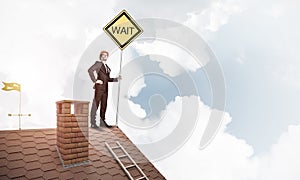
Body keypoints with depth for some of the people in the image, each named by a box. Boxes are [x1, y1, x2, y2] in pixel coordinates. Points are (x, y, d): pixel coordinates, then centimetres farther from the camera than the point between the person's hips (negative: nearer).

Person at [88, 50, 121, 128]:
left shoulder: (107, 67, 21)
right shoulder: (98, 63, -1)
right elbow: (90, 70, -16)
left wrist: (116, 79, 9)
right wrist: (95, 80, -16)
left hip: (105, 88, 7)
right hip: (99, 87, -7)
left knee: (104, 105, 10)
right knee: (95, 105, -4)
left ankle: (102, 122, 19)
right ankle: (93, 123, 1)